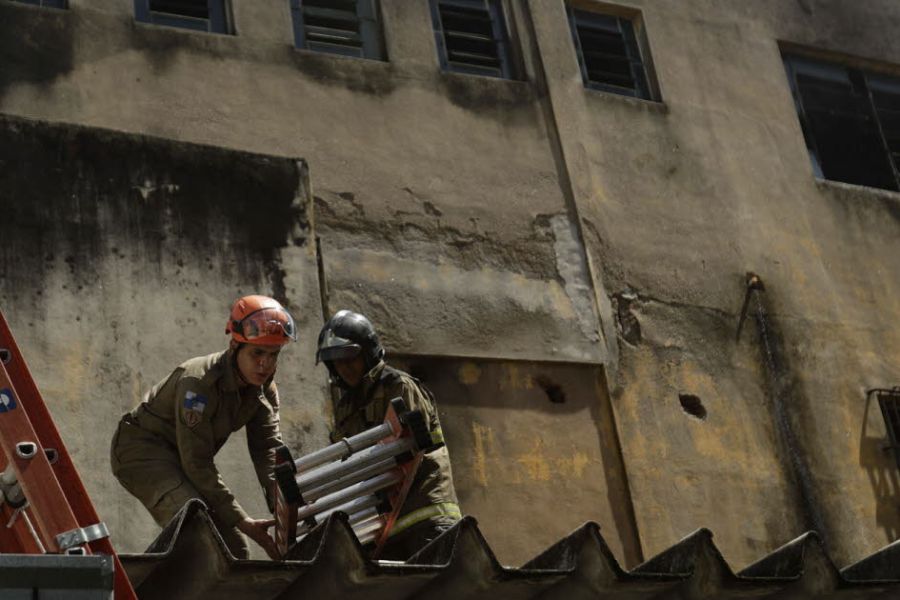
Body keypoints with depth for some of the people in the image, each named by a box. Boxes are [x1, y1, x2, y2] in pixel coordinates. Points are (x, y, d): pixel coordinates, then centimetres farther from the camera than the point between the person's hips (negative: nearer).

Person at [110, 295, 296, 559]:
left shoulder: (264, 390, -7)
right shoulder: (197, 383, -31)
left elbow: (269, 451, -13)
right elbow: (197, 465, -30)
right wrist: (242, 522, -30)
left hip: (180, 458, 8)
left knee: (235, 550, 4)